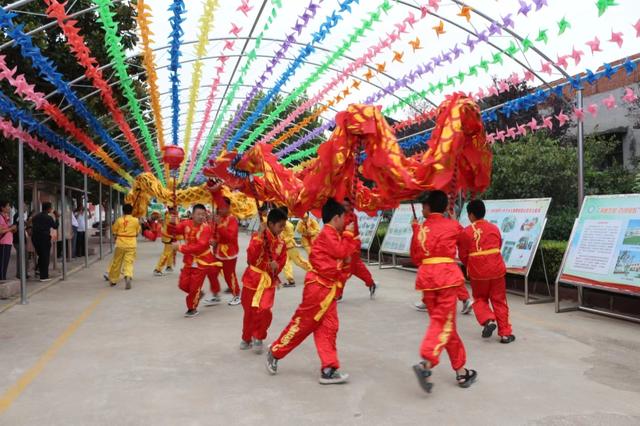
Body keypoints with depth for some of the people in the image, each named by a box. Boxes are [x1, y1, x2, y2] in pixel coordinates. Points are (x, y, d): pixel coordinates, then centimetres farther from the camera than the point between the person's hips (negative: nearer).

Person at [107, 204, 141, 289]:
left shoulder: (119, 220, -4)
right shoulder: (136, 220, -3)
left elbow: (113, 230, 4)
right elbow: (138, 232, 7)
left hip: (120, 244, 1)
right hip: (131, 245, 0)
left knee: (116, 262, 15)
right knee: (129, 262, -3)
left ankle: (113, 280, 28)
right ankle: (128, 277, -29)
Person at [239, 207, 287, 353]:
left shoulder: (281, 243, 2)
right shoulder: (258, 236, -12)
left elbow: (281, 261, 7)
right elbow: (251, 257, -24)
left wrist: (276, 266, -16)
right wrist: (259, 236, -30)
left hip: (269, 281, 2)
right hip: (253, 279, -2)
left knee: (265, 311, -12)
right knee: (249, 312, 9)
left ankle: (258, 338, 11)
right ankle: (247, 338, 31)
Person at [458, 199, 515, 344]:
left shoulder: (466, 232, -7)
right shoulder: (494, 228, 3)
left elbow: (463, 256, -2)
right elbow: (498, 247, 12)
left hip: (477, 272, -2)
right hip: (497, 269, 2)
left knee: (479, 299, 18)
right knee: (499, 301, 11)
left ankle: (488, 320, -6)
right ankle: (505, 333, 13)